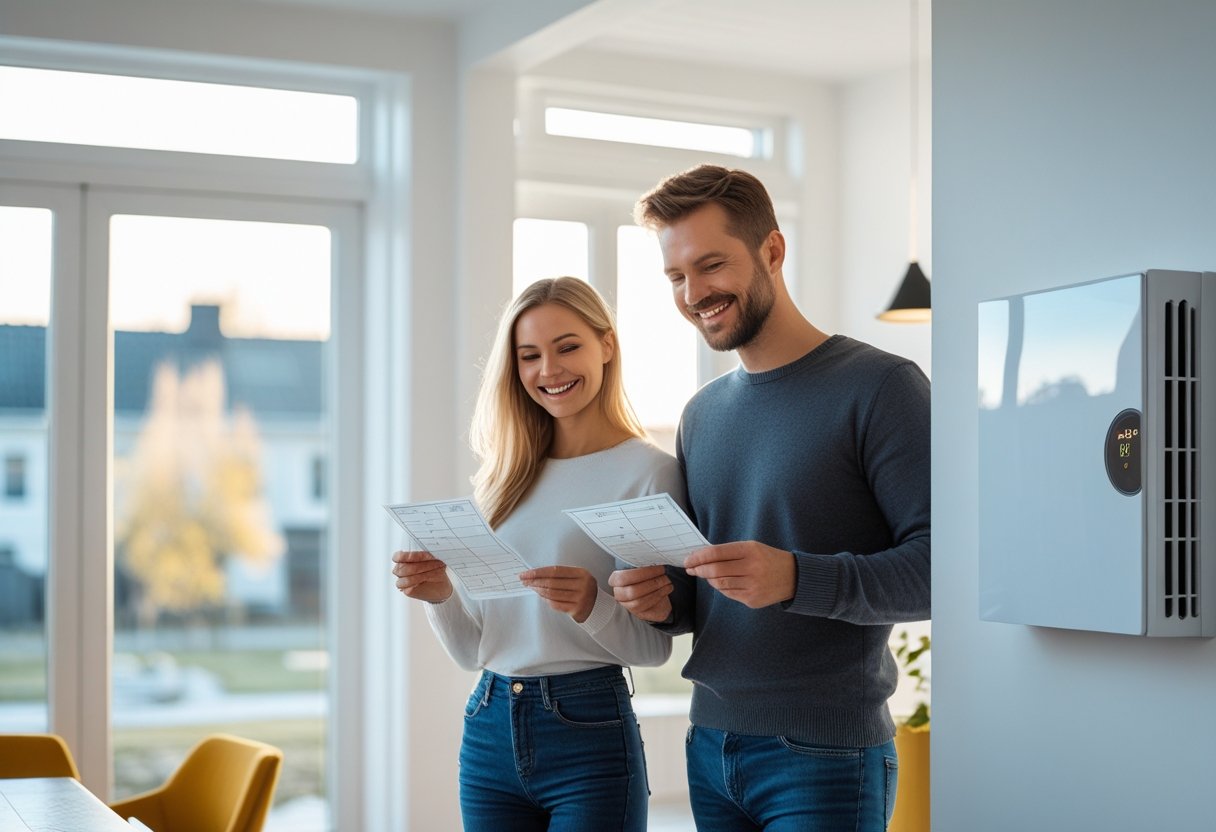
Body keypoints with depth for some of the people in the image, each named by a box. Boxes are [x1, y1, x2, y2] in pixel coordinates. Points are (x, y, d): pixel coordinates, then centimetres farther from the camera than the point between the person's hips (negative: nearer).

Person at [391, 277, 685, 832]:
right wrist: (439, 596, -8)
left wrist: (593, 606, -24)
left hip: (588, 732, -5)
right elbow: (472, 650, 10)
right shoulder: (502, 479, 10)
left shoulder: (648, 471, -6)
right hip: (489, 733, 5)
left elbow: (656, 647, -6)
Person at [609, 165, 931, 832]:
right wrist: (665, 603, -2)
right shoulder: (701, 413, 13)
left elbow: (936, 565, -15)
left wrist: (796, 578, -28)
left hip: (825, 754, -6)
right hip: (710, 746, 6)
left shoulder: (879, 386, -8)